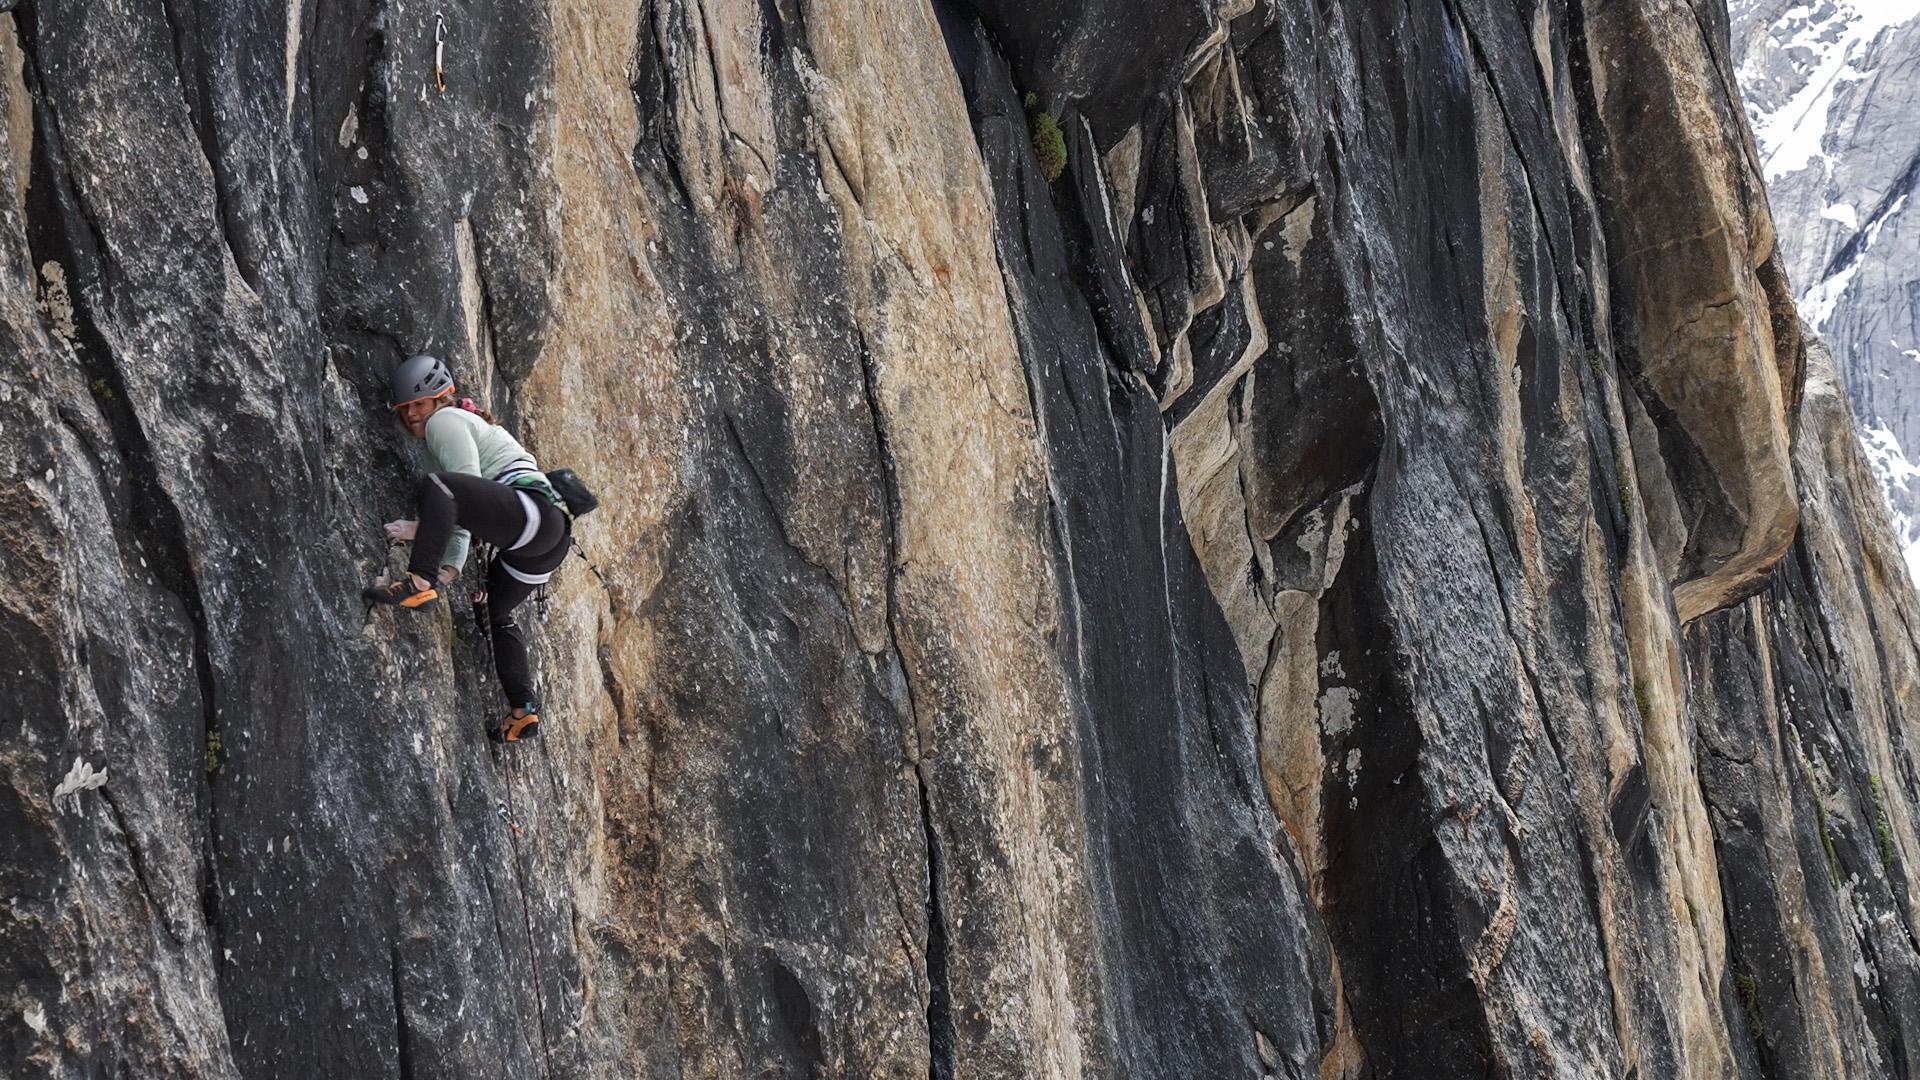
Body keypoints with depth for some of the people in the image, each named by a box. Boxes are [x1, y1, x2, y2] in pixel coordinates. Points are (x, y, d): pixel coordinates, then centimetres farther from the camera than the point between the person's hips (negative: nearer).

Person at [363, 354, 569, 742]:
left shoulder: (446, 420, 5)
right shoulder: (468, 424, 33)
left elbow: (470, 489, -10)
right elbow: (470, 504, 28)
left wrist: (423, 527, -12)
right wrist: (452, 565, 17)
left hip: (533, 509, -11)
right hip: (552, 537, 11)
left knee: (435, 486, -28)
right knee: (494, 612, 29)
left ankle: (419, 583, -40)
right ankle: (523, 711, 29)